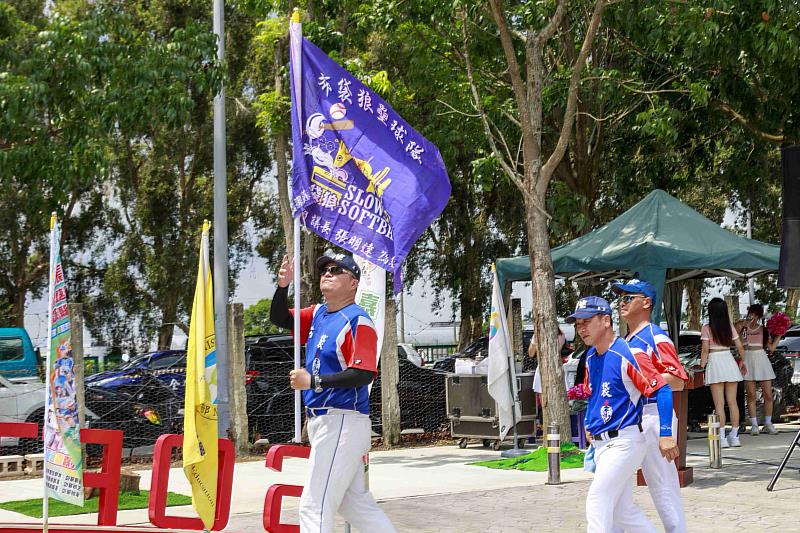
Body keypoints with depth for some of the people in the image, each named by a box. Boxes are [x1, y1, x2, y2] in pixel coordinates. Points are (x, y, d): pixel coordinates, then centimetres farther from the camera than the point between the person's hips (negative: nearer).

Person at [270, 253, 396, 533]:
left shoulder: (358, 321, -13)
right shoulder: (318, 315, 13)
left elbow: (364, 374, -22)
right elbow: (280, 318, 18)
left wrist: (314, 381, -22)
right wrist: (282, 286, -1)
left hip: (343, 423, -9)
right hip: (321, 423, 9)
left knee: (314, 506, -10)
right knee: (355, 503, 16)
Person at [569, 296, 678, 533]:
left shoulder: (626, 354, -16)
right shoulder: (591, 357, 10)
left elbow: (662, 390, -18)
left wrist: (665, 434, -22)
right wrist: (589, 423, 18)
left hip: (624, 441, -9)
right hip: (601, 443, 9)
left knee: (597, 500, -15)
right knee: (622, 510, 10)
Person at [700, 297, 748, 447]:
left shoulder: (706, 328, -5)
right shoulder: (730, 327, 6)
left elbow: (705, 350, -9)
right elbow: (740, 347, 9)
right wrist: (742, 362, 26)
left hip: (714, 363, -3)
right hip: (730, 362, 3)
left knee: (719, 404, -3)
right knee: (732, 402, 8)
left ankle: (722, 438, -6)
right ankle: (734, 436, 10)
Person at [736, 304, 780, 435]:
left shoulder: (763, 330, 11)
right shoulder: (741, 326, 6)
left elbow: (771, 348, 7)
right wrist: (743, 325, -12)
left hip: (762, 360, 2)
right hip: (748, 360, -2)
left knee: (768, 395, -2)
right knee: (751, 395, -1)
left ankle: (768, 424, 9)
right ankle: (754, 425, 4)